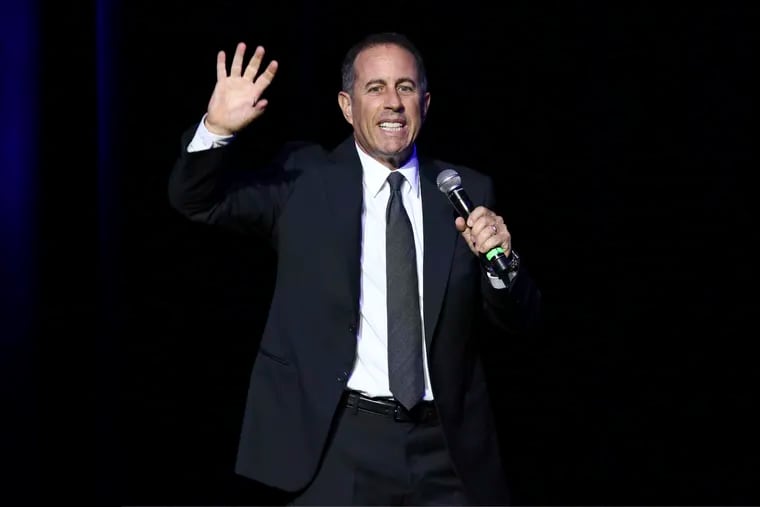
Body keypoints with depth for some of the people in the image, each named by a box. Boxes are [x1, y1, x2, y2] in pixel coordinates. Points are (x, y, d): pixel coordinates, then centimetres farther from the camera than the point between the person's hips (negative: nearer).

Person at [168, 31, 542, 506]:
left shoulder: (468, 193, 7)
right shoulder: (304, 178, 3)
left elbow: (522, 320, 7)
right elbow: (198, 200, -3)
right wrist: (217, 128, -21)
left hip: (446, 450, 2)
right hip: (337, 443, -2)